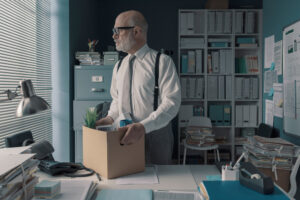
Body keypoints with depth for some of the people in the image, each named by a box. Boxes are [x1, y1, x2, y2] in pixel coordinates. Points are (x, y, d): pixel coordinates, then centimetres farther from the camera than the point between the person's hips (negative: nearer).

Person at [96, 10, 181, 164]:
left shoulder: (162, 62, -10)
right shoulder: (119, 66, 10)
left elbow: (171, 102, -18)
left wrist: (143, 126, -28)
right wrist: (110, 117, -1)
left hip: (155, 135, -4)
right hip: (125, 134, 5)